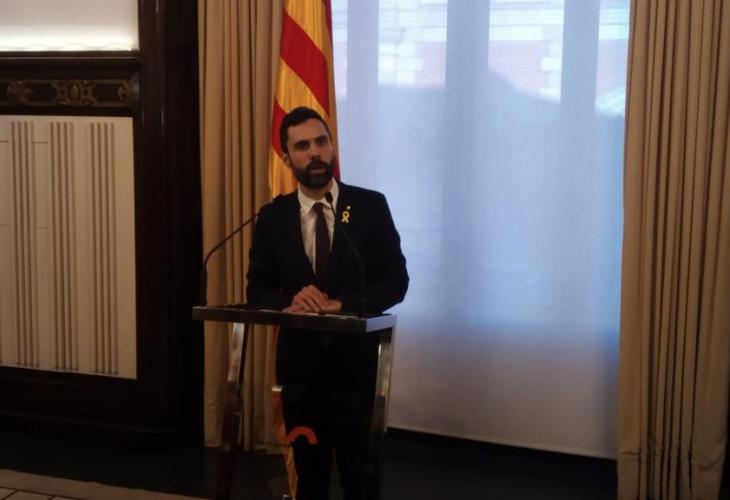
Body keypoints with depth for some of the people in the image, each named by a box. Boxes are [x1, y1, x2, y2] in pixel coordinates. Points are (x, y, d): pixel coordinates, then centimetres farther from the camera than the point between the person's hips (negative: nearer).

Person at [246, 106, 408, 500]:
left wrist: (342, 304, -22)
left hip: (355, 359, -2)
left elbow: (395, 282, -7)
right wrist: (290, 300, -19)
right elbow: (258, 289, 3)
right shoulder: (272, 217, 1)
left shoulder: (370, 206, -5)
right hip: (299, 360, 2)